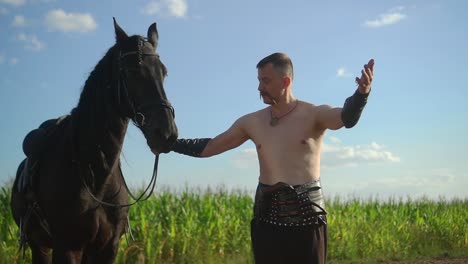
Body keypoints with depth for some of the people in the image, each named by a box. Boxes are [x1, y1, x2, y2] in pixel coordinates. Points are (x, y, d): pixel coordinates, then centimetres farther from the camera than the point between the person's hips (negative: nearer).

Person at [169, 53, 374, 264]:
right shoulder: (251, 122, 8)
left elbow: (346, 117, -24)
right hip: (267, 216, 4)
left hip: (307, 215, -4)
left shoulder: (314, 115, -3)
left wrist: (362, 93, -45)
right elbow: (208, 147, 15)